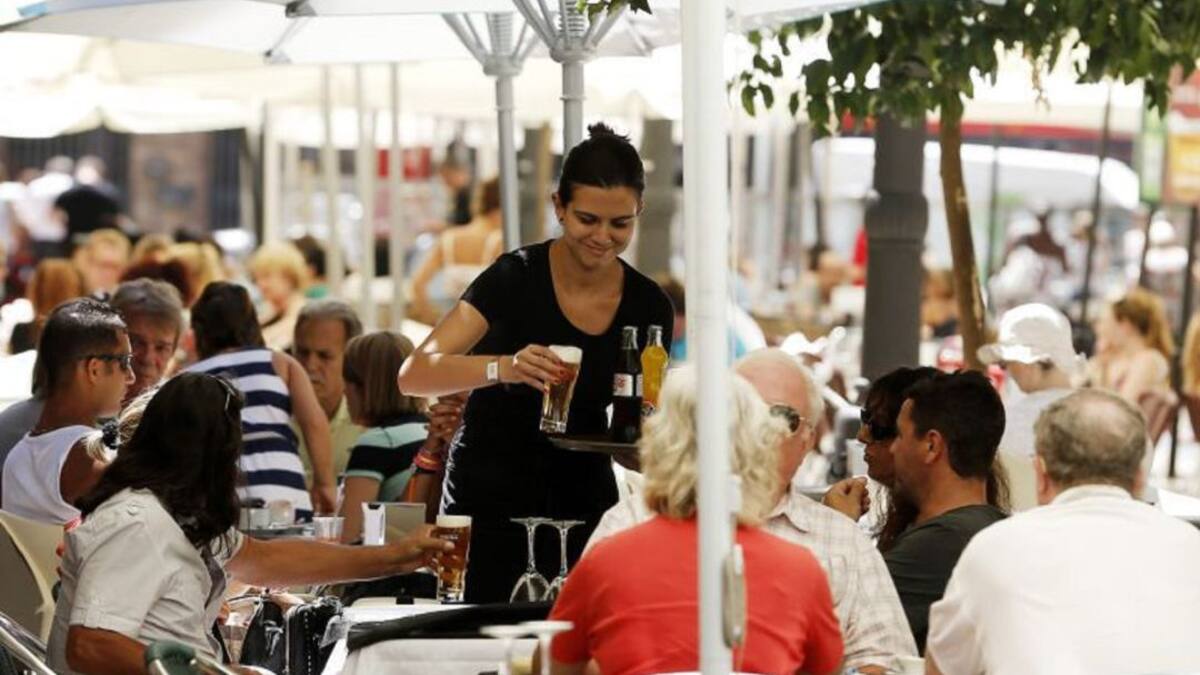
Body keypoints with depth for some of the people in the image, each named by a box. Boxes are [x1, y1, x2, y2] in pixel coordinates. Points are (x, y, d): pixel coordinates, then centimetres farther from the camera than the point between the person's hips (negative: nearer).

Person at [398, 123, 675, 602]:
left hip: (583, 512, 3)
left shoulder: (648, 307, -1)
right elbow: (413, 375, -21)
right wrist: (503, 368, -37)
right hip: (489, 509, -3)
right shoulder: (516, 278, -12)